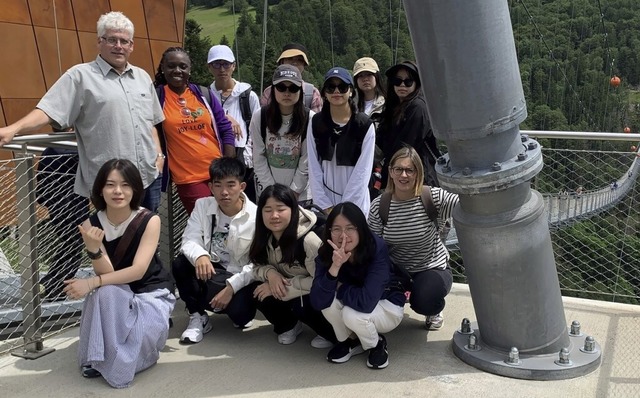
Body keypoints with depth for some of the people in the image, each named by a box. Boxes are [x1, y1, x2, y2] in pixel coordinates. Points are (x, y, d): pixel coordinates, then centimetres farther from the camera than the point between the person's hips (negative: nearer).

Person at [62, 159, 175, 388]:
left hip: (151, 292, -2)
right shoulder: (92, 224, -10)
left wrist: (91, 283, -33)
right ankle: (97, 358, -15)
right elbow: (106, 274, -18)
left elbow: (138, 270, -25)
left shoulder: (150, 221, -18)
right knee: (104, 291, -33)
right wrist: (93, 250, -39)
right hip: (115, 297, 2)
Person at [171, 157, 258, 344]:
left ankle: (237, 311, 11)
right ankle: (198, 317, -4)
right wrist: (200, 256, -38)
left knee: (240, 313, -31)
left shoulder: (256, 217, -15)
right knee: (180, 264, -25)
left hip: (239, 278, -3)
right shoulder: (202, 205, -4)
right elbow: (190, 240, -14)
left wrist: (231, 287, -28)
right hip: (209, 270, 3)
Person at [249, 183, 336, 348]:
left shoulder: (309, 240, -30)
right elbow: (257, 267, 0)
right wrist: (270, 273, -23)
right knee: (260, 295, -20)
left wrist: (285, 285, -26)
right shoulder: (264, 237, -10)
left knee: (300, 306, -33)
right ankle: (288, 325, 10)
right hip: (288, 291, 6)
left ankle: (332, 333, -2)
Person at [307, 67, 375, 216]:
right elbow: (314, 168, 1)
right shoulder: (316, 123, 3)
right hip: (323, 203, 2)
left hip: (355, 202, -2)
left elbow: (363, 171, -7)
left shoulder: (365, 125, -5)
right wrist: (325, 206, -6)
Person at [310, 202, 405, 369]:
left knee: (352, 314, -32)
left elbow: (366, 302, -39)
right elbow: (317, 302, -30)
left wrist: (339, 287, -22)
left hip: (388, 306, -4)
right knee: (328, 300, -26)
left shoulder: (377, 249, -31)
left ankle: (377, 344, 1)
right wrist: (335, 267, -42)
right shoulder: (326, 254, -20)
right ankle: (350, 341, 3)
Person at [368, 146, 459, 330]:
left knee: (423, 303, -31)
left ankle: (435, 311, 12)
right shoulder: (378, 206, -11)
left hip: (433, 268, -2)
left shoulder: (433, 198, -18)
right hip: (397, 270, 2)